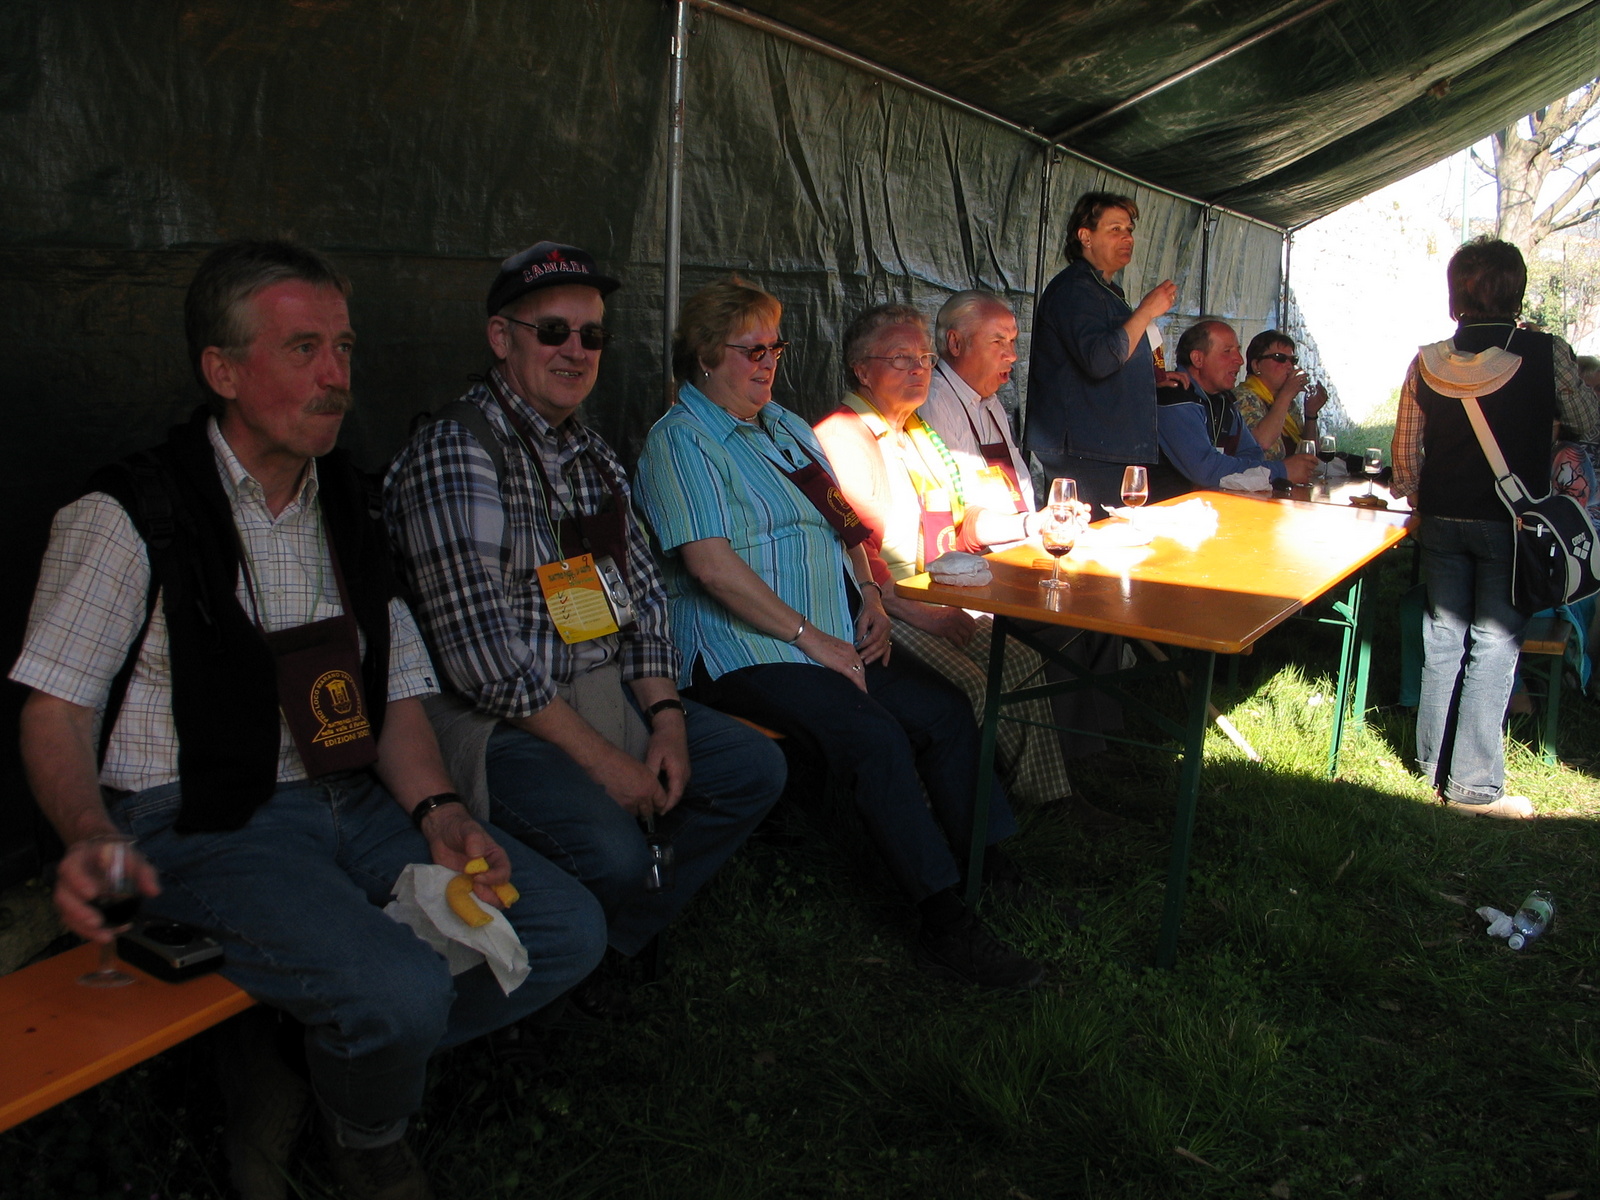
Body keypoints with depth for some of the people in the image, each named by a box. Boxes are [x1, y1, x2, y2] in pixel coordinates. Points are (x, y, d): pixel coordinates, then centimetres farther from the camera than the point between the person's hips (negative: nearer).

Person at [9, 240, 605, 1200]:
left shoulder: (349, 510, 12)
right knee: (404, 991, -29)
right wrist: (90, 835, -24)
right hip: (203, 825, -6)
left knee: (570, 931, -6)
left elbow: (399, 695, 11)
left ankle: (297, 1070, 6)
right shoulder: (127, 519, -6)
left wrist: (438, 812, -6)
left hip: (355, 801, 7)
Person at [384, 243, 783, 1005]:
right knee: (615, 849, -29)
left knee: (755, 769, 4)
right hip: (495, 717, -8)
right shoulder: (453, 456, -16)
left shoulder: (592, 455, 13)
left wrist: (666, 715, -2)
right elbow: (480, 652, -22)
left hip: (605, 688, 9)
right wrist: (600, 757, -20)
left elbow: (643, 592, 13)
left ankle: (609, 942, 14)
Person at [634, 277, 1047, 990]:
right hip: (749, 653, -8)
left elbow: (842, 523, 26)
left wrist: (870, 595, 6)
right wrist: (811, 638, -18)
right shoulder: (679, 441, -6)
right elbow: (709, 562, -17)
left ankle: (985, 861, 9)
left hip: (840, 637, 9)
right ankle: (945, 926, -22)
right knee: (875, 738, -27)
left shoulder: (787, 427, 22)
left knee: (947, 711, -7)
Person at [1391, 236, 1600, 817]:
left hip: (1443, 522, 3)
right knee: (1493, 645, 1)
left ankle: (1434, 763, 23)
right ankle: (1473, 785, 3)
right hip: (1513, 524, -3)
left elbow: (1404, 452, 3)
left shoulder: (1427, 362, -2)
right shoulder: (1546, 354, -10)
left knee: (1443, 636, 13)